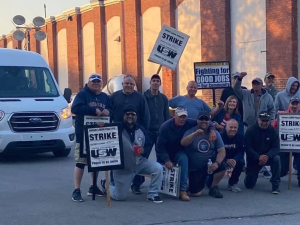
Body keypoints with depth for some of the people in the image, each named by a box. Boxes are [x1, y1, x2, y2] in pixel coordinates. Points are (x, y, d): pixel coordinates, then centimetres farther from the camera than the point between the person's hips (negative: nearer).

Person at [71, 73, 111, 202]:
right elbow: (75, 108, -18)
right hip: (83, 134, -6)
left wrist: (108, 111, -11)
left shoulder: (105, 97, 16)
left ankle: (93, 187, 25)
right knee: (81, 162, -6)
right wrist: (94, 110, -22)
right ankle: (76, 190, -2)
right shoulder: (82, 94, -3)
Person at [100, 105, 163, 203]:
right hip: (122, 167, -4)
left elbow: (148, 145, 10)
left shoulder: (141, 130, 4)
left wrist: (144, 150, -12)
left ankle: (152, 195, -4)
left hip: (140, 162, 4)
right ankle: (106, 184, 33)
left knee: (158, 168, -20)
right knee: (120, 197, 0)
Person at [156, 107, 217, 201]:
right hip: (166, 154, -1)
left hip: (179, 152, 1)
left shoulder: (189, 123, -16)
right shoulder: (165, 127, -22)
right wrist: (166, 160, -28)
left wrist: (212, 130, -29)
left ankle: (183, 190, -33)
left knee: (184, 159, -33)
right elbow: (160, 147, -20)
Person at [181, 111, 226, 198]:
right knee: (195, 193, -9)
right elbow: (183, 143, -28)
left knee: (222, 165, -30)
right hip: (194, 168, -2)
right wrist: (194, 134, -42)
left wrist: (217, 163, -28)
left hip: (209, 163, 2)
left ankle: (213, 188, -3)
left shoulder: (214, 133, -3)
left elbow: (221, 150, -11)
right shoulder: (191, 131, -8)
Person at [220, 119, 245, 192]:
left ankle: (232, 183, -6)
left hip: (233, 159, 2)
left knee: (241, 162, -26)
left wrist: (235, 160, -36)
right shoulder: (220, 136, -19)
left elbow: (240, 151, -13)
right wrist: (226, 160, -40)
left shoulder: (240, 136, -8)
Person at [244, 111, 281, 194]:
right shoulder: (250, 130, -12)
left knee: (276, 159, -33)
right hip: (253, 159, -1)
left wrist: (267, 156, -32)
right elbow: (248, 148, -17)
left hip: (268, 157, 1)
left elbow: (276, 147, -12)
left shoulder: (272, 131, -7)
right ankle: (252, 175, 35)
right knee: (249, 185, -3)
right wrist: (259, 157, -31)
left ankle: (275, 185, -20)